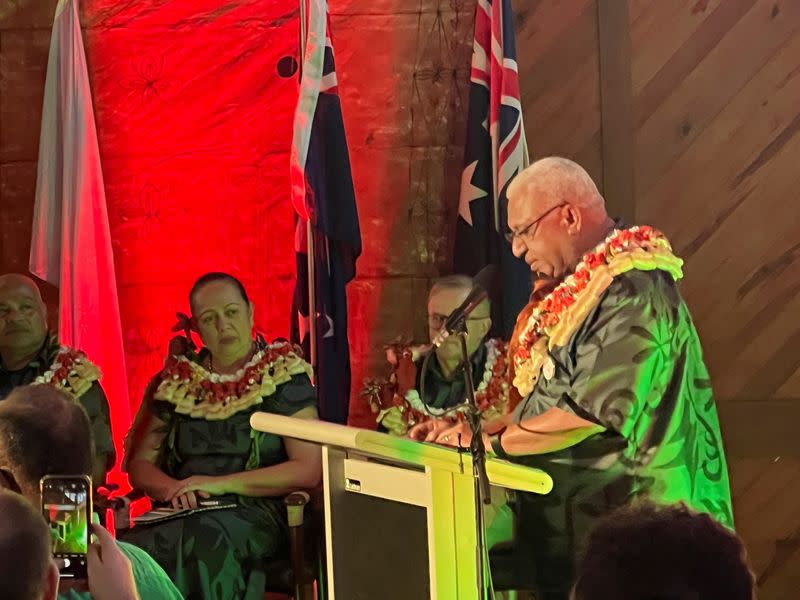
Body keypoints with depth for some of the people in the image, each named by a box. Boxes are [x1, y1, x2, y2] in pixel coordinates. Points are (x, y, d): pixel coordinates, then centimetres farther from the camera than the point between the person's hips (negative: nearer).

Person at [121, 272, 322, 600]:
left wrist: (223, 483, -11)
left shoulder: (283, 376, 4)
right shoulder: (177, 381, 15)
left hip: (254, 513, -3)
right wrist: (172, 488, -6)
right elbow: (140, 464, 18)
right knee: (136, 548, -32)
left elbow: (309, 470, -4)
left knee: (204, 539, -38)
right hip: (181, 512, 3)